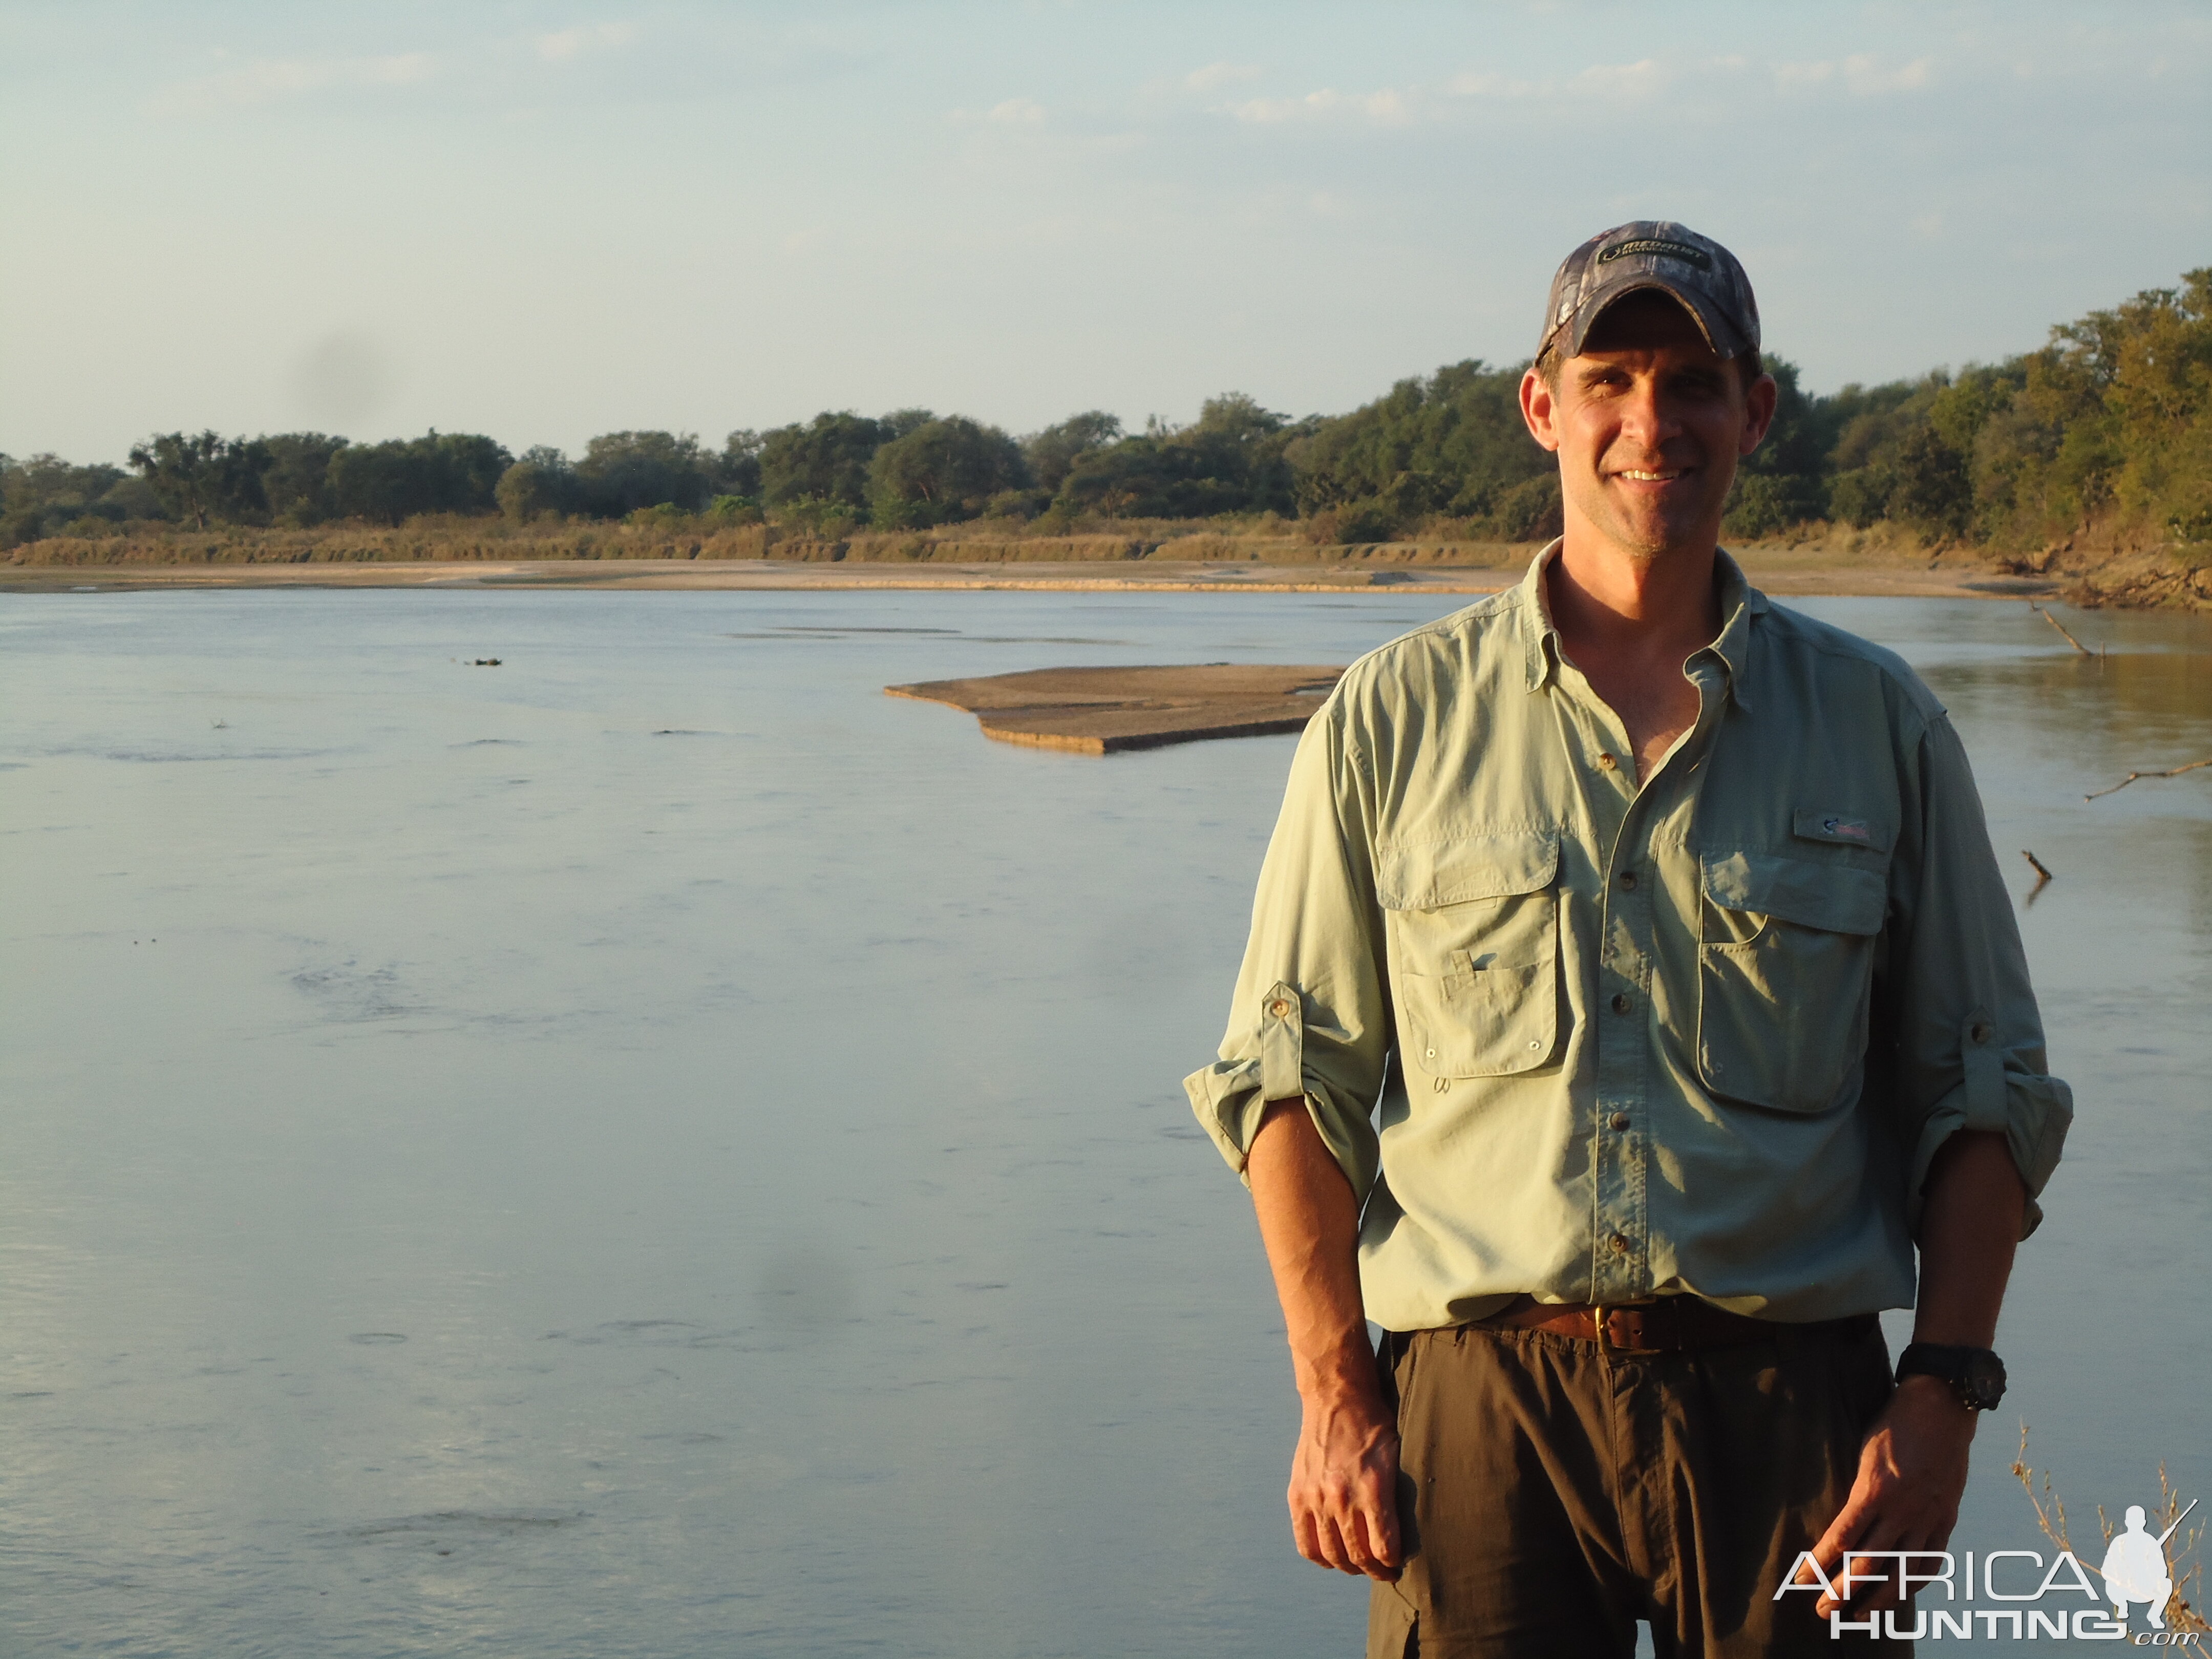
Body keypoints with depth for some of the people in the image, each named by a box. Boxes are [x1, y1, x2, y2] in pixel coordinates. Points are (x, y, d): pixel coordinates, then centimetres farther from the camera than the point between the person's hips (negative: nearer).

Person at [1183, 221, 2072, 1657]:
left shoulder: (1879, 722, 9)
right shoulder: (1393, 719, 7)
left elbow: (1983, 1093, 10)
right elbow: (1293, 1074, 7)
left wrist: (1944, 1390, -1)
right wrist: (1335, 1397, -1)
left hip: (1790, 1408, 1)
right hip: (1484, 1396, -1)